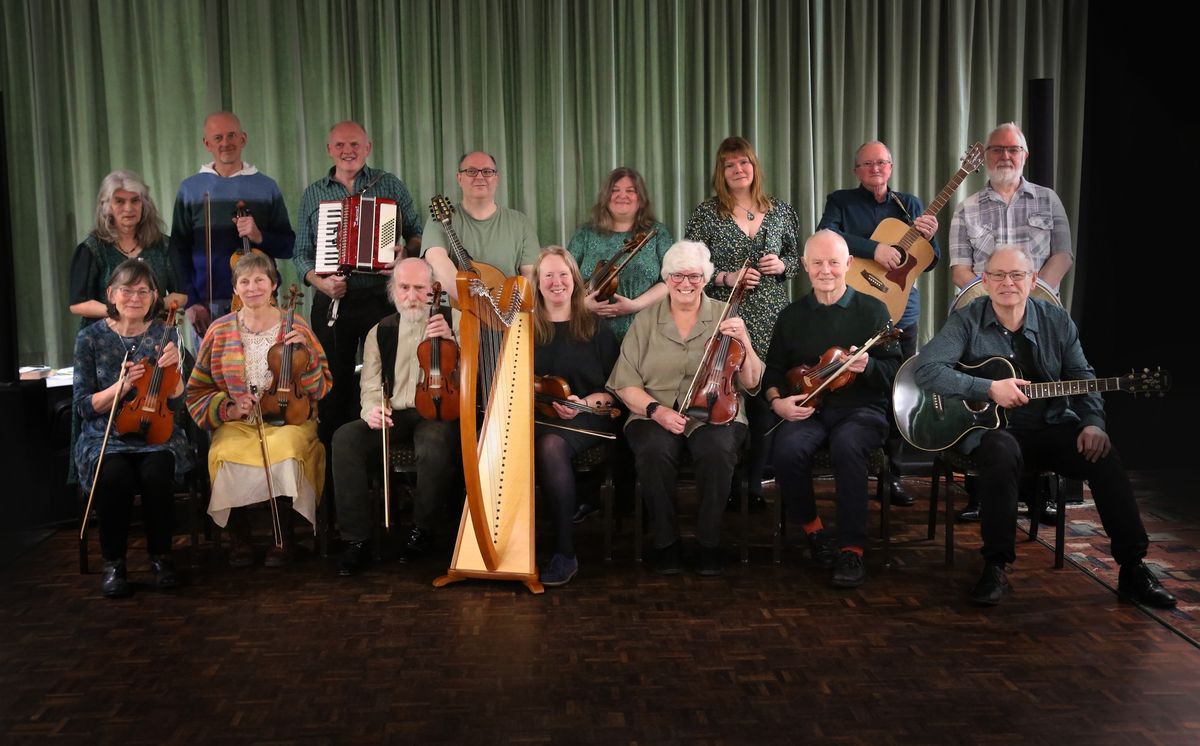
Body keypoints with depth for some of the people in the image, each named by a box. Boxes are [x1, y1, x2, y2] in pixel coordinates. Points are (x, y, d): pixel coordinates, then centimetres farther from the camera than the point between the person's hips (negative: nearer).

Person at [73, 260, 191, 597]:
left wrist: (171, 368, -19)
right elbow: (83, 407, -1)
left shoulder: (163, 335, 2)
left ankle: (161, 554, -9)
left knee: (156, 472, -32)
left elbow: (176, 398, 0)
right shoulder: (90, 338, 0)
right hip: (106, 438, 0)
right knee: (115, 475, -33)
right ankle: (113, 561, -12)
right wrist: (121, 386, -18)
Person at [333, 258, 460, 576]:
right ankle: (357, 540, -18)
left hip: (436, 412, -3)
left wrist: (451, 341, -15)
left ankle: (422, 530, -8)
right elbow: (370, 385, 10)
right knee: (345, 438, -26)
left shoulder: (451, 323, 9)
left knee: (435, 449, -37)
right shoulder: (380, 332, 16)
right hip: (393, 416, 3)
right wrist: (372, 408, -13)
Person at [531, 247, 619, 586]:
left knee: (551, 444, -36)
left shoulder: (596, 327, 8)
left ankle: (565, 554, -29)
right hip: (536, 416, 2)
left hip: (586, 419, -2)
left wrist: (585, 402, -13)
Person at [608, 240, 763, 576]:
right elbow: (625, 384, 4)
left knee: (716, 451, -34)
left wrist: (744, 343, -13)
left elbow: (751, 384, 3)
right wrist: (655, 409, -13)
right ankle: (666, 542, -12)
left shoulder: (724, 318, 8)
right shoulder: (646, 321, 10)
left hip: (714, 414, 0)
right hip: (656, 415, 0)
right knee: (655, 451, -33)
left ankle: (709, 543, -13)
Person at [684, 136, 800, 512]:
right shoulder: (706, 213, 1)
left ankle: (754, 484, 15)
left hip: (769, 322, 2)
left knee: (764, 400, 1)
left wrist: (782, 265, -4)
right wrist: (725, 277, -13)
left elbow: (797, 259, 17)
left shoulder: (780, 211, 9)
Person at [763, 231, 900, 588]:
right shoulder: (792, 316, 13)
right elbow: (774, 369, 15)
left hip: (861, 409, -2)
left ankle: (852, 550, -26)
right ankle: (811, 528, -4)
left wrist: (868, 365, -23)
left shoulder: (872, 310, 5)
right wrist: (777, 401, -5)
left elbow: (895, 370, -1)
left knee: (846, 446, -37)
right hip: (808, 409, 3)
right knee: (788, 448, -31)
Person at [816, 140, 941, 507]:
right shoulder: (840, 201, 4)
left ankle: (891, 474, 16)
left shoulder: (909, 204, 13)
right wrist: (874, 249, -24)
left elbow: (928, 263, 9)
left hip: (900, 313, 3)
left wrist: (928, 237, -12)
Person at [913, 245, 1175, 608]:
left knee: (1105, 457, -22)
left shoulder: (1056, 320, 7)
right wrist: (990, 389, -23)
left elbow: (1081, 376, 10)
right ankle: (995, 568, -24)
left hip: (1051, 427, 4)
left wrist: (1093, 423, -9)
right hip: (990, 427, -4)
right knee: (1003, 453, -37)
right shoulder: (966, 321, -5)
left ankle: (1132, 568, -10)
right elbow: (926, 370, -17)